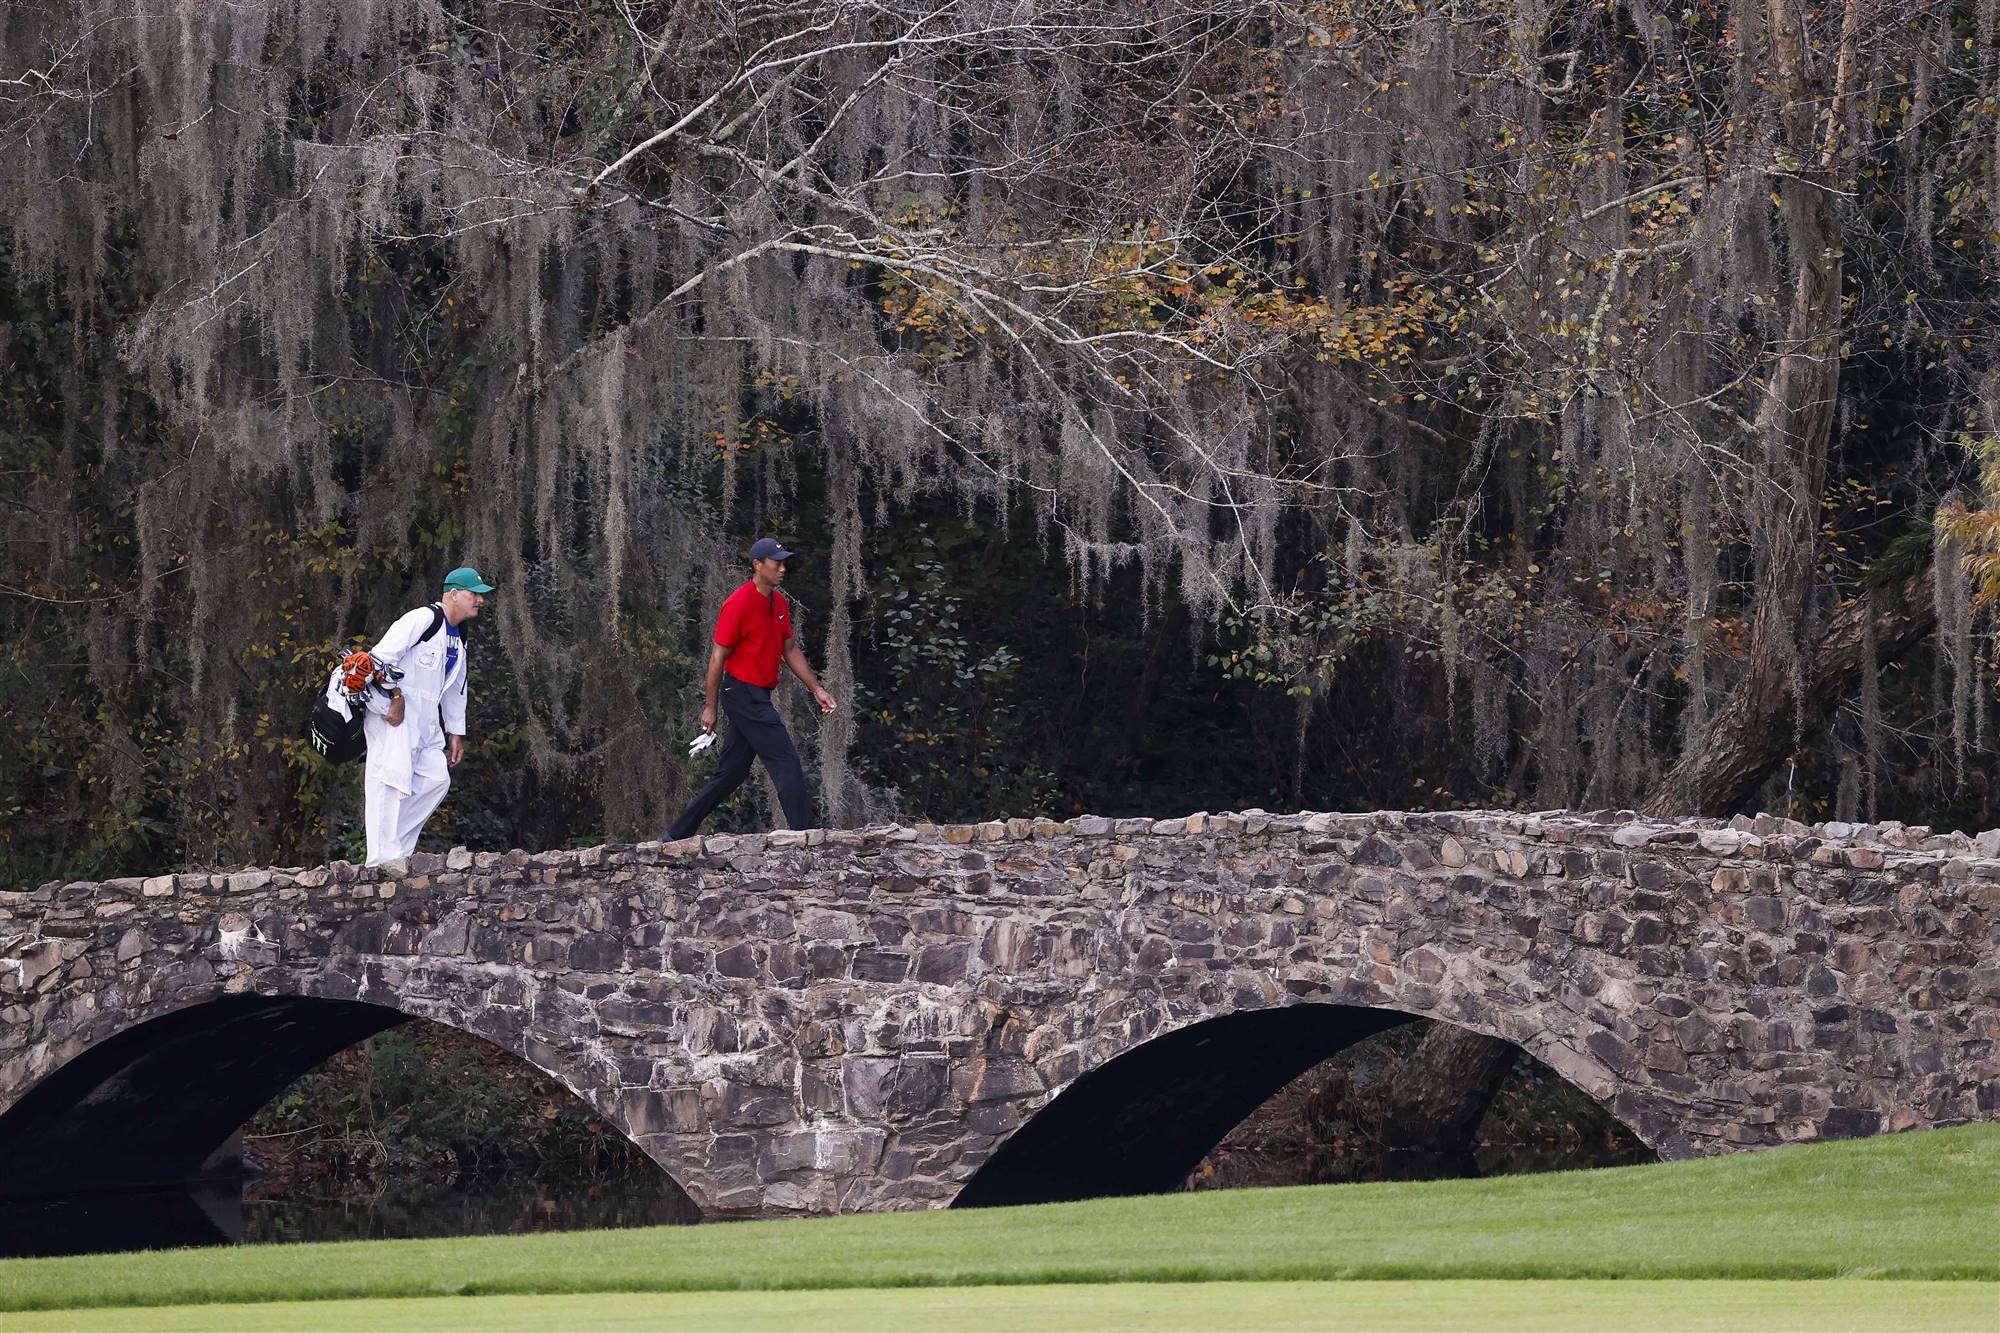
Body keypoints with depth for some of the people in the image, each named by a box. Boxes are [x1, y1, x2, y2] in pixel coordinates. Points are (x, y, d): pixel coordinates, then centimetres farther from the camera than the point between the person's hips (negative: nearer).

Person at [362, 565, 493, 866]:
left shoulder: (458, 638, 18)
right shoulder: (423, 619, -12)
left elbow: (455, 689, 27)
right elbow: (383, 655, -19)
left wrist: (456, 733, 23)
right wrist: (394, 696, -21)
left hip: (425, 722, 9)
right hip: (393, 714, -9)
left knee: (437, 778, 3)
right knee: (394, 779, -14)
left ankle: (399, 849, 5)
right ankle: (384, 858, -16)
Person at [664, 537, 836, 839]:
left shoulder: (780, 603, 12)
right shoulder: (739, 604, -14)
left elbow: (790, 650, 20)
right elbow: (718, 656, -12)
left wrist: (816, 689, 13)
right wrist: (710, 707, -11)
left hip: (759, 698, 9)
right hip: (743, 694, -9)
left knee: (732, 774, 11)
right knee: (787, 765, -12)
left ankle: (677, 835, 17)